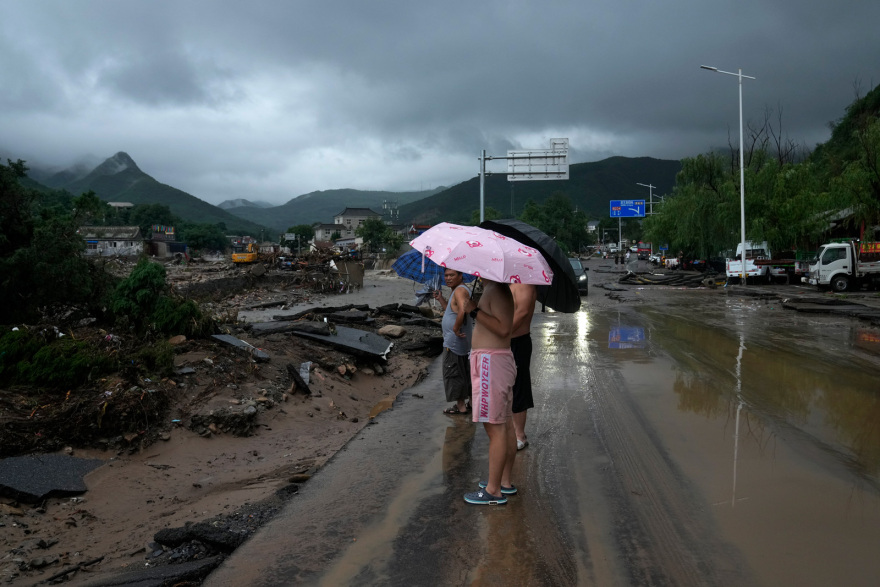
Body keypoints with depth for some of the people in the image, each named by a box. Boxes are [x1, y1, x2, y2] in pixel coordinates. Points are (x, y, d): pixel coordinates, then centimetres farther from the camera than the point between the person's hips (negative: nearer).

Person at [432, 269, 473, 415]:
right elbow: (451, 311, 26)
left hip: (455, 341, -11)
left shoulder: (460, 290, -17)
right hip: (461, 341, 11)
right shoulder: (456, 291, 16)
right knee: (464, 372, 19)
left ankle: (461, 406, 5)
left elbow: (463, 311, -35)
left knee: (453, 373, -2)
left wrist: (456, 329, -25)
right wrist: (441, 299, 15)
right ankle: (472, 401, 29)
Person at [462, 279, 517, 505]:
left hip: (491, 362, -11)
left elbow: (503, 328, -26)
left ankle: (494, 491, 0)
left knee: (495, 428, -6)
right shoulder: (493, 290, 16)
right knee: (505, 425, 15)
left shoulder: (497, 291, -15)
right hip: (494, 360, 11)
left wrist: (475, 311, -23)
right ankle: (505, 482, 26)